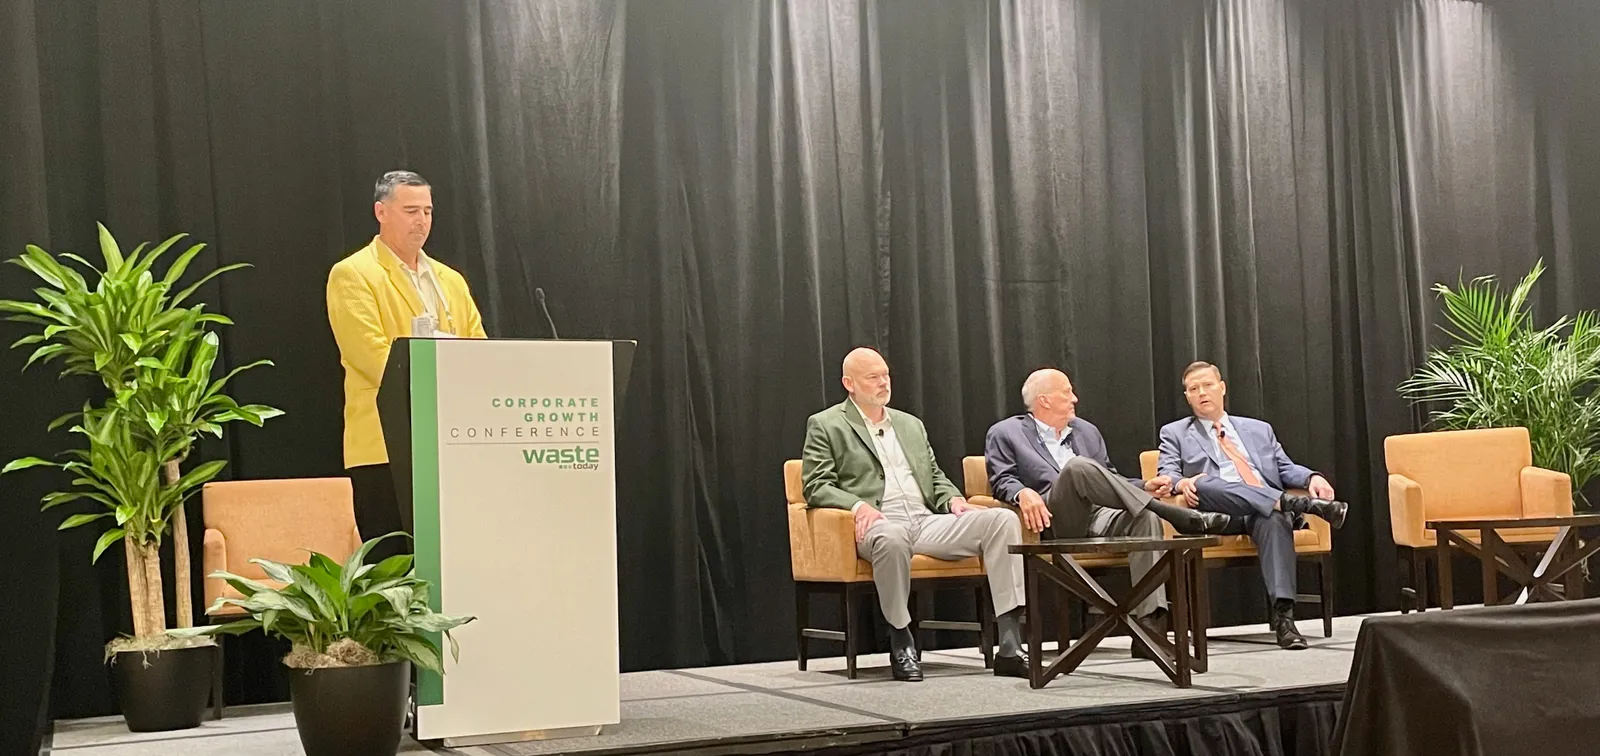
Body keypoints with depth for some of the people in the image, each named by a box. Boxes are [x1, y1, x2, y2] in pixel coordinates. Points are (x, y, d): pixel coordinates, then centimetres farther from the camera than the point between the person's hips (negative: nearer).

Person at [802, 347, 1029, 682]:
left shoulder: (911, 425, 27)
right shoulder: (825, 425, 10)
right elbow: (816, 487, 0)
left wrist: (953, 499, 3)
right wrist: (859, 505, -19)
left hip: (927, 522, 5)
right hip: (880, 524, -5)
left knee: (1003, 520, -20)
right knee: (891, 538, -44)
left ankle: (1010, 647, -26)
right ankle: (901, 642, -21)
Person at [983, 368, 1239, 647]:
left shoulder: (1086, 431, 28)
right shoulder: (1004, 434, 13)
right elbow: (1001, 481, 1)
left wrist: (1142, 488, 7)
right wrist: (1022, 493, -22)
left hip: (1099, 516, 5)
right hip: (1054, 521, -5)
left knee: (1144, 518, -29)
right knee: (1078, 466, -34)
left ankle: (1150, 624, -39)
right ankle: (1188, 519, -33)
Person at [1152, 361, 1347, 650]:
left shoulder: (1259, 430, 30)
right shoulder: (1175, 433, 22)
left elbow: (1286, 469, 22)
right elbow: (1167, 475, 9)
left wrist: (1313, 477, -1)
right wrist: (1182, 482, -16)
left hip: (1266, 511, 1)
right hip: (1217, 512, -1)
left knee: (1275, 518, -38)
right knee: (1204, 483, -37)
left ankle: (1283, 614, -46)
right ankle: (1295, 503, -42)